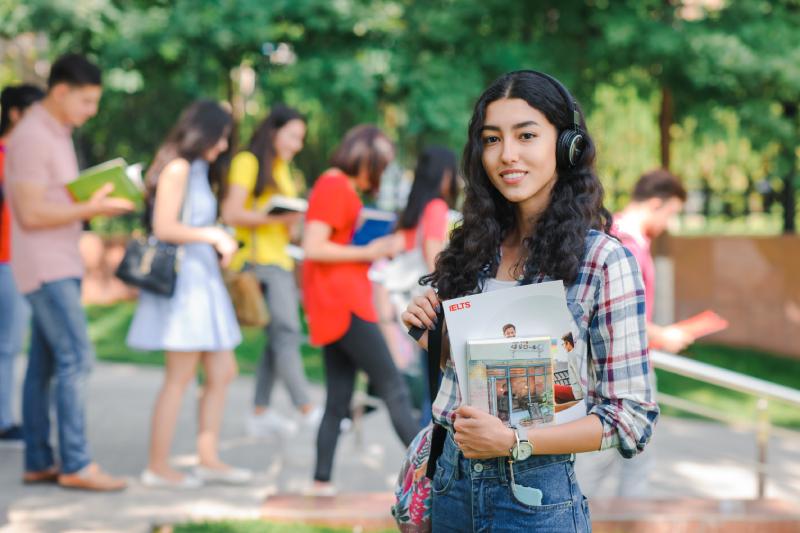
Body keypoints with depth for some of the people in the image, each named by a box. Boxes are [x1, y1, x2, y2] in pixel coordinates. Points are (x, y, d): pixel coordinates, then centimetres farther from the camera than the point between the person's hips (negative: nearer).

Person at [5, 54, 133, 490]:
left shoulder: (57, 134, 16)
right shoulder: (31, 137, -15)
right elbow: (31, 213, -19)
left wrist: (98, 203, 4)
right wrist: (90, 209, -18)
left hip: (61, 265, 9)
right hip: (45, 268, -9)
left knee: (43, 365, 9)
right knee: (76, 358, -12)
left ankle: (38, 463, 13)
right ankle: (76, 464, -10)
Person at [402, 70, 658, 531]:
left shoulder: (605, 260, -12)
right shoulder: (477, 248, 4)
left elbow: (633, 420, -13)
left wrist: (514, 441, -21)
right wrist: (428, 332, -3)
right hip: (452, 486, 5)